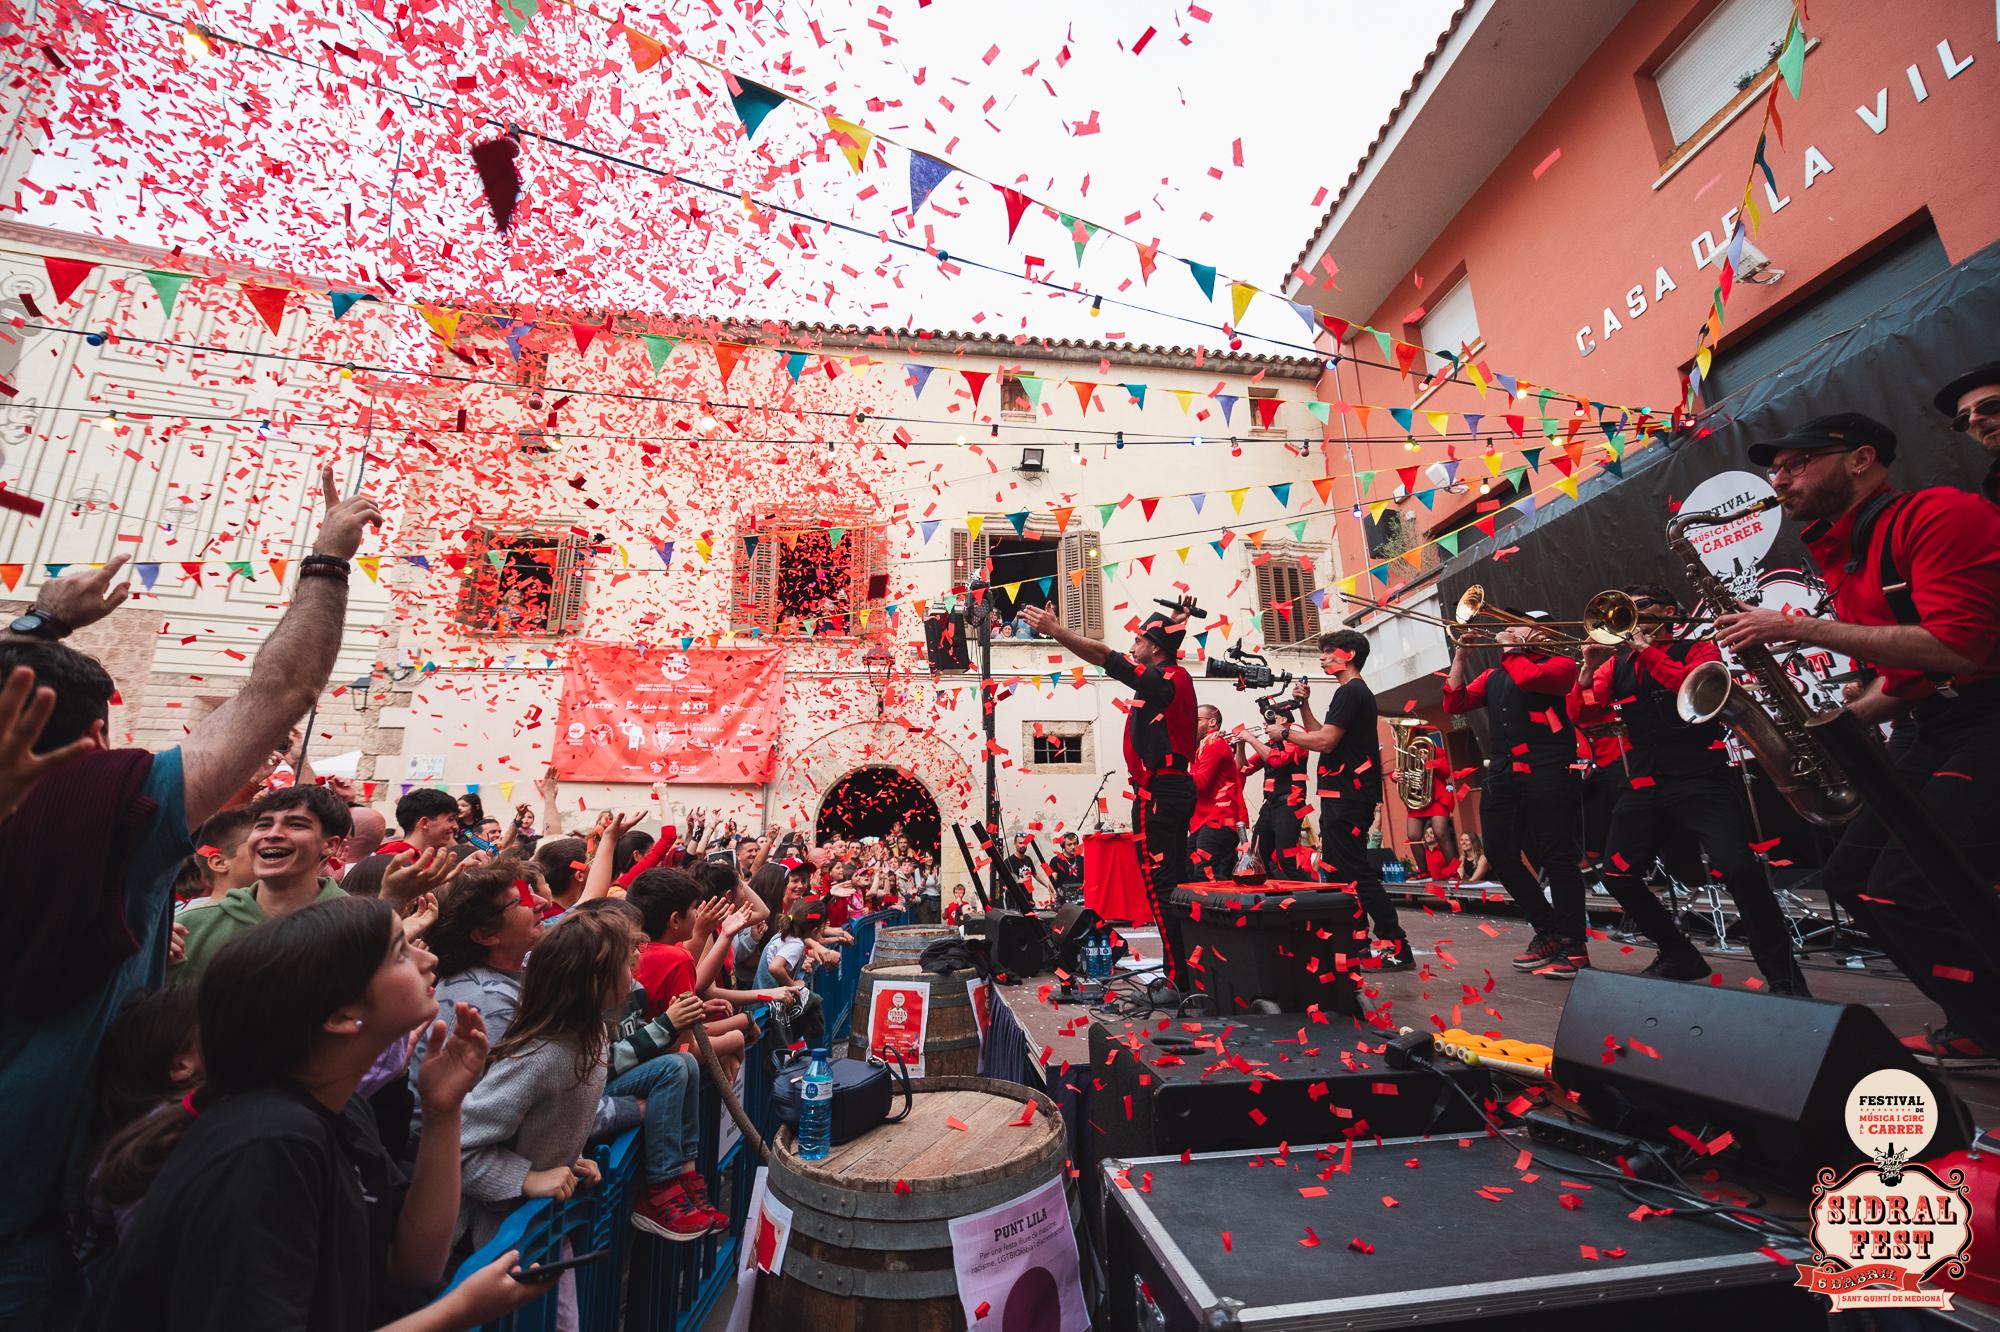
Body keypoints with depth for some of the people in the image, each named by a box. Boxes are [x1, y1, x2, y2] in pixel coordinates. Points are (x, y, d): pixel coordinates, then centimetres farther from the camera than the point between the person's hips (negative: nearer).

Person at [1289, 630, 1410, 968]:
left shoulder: (1350, 691, -13)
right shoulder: (1355, 692, 20)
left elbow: (1325, 741, -21)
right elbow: (1319, 734, 21)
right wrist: (1303, 705, 10)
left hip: (1348, 797, -11)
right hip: (1344, 796, 11)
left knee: (1356, 871, -10)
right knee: (1336, 870, 16)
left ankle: (1397, 947, -6)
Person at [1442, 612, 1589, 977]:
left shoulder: (1560, 664, 4)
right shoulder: (1493, 676, 22)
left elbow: (1527, 677, -18)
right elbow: (1455, 703, 11)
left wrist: (1510, 648, -2)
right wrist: (1461, 656, 7)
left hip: (1547, 774, -7)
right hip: (1502, 775, 7)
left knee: (1556, 856, -5)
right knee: (1500, 854, 5)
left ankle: (1573, 945, 6)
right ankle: (1548, 931, 20)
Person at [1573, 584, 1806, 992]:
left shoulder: (1697, 648, 5)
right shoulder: (1615, 665, 14)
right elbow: (1580, 715, 4)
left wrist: (1646, 648, -14)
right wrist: (1589, 668, -9)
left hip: (1701, 780, -4)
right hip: (1645, 787, 5)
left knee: (1738, 868, -23)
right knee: (1617, 875, 0)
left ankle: (1782, 974, -4)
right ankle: (1679, 957, 19)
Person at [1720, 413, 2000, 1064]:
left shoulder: (1940, 514, -12)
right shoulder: (1842, 557, 15)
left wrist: (1798, 628, -23)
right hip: (1927, 730, 9)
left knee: (1902, 891, -18)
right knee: (1849, 876, 7)